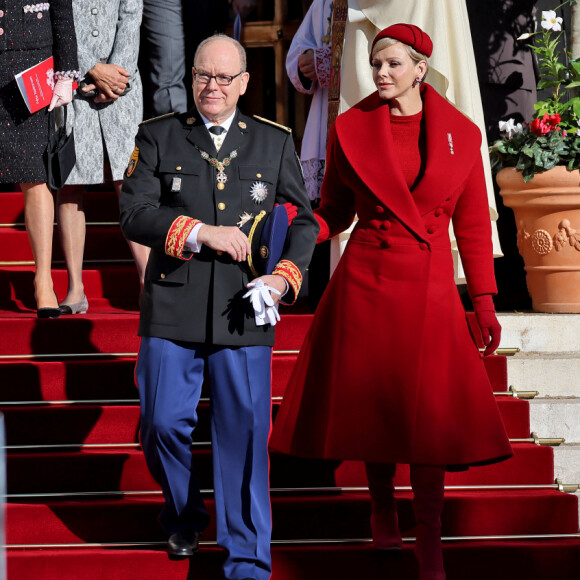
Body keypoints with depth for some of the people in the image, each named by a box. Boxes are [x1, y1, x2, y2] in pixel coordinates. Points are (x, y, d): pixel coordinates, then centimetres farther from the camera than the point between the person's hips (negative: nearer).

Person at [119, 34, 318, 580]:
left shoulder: (274, 142, 11)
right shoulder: (158, 137, 8)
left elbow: (303, 220, 14)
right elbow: (134, 213, -2)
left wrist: (286, 275, -3)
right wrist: (201, 231, -13)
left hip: (244, 311, 0)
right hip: (173, 308, 0)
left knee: (244, 433, -1)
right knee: (163, 424, 2)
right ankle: (183, 518, 32)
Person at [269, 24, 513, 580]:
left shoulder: (460, 133, 2)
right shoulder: (351, 129, 1)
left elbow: (472, 223, 7)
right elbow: (335, 212, 9)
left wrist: (484, 301, 5)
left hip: (430, 290, -1)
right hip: (366, 283, 1)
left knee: (429, 417, -5)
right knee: (370, 404, 7)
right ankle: (382, 507, 33)